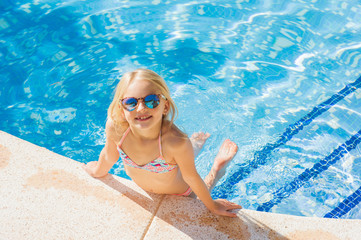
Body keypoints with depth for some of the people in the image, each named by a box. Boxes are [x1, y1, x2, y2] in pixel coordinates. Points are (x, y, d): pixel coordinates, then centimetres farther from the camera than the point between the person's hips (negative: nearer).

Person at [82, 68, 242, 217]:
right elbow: (110, 154, -12)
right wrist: (99, 171, 8)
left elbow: (190, 177, -27)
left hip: (179, 194, -4)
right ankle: (196, 143, 43)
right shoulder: (114, 127, -34)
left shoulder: (175, 141, -44)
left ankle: (220, 161, 38)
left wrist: (212, 205, -12)